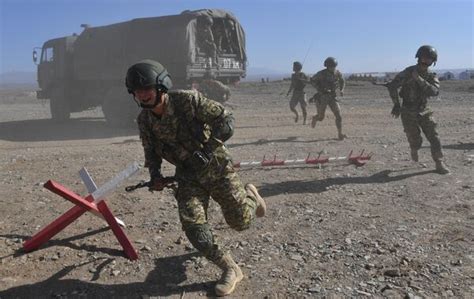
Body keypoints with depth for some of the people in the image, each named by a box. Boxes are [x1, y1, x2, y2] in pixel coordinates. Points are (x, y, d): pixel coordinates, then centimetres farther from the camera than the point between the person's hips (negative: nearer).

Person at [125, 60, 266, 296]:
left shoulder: (188, 100, -21)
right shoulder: (144, 120, -6)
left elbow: (227, 121, -19)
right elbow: (151, 152, 9)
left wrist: (206, 150, -28)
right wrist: (155, 177, -9)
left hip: (216, 167, -3)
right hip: (188, 176, 4)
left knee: (241, 221, 0)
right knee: (192, 224, -14)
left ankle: (249, 195, 37)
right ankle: (230, 269, 5)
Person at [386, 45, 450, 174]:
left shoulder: (431, 76, -1)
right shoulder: (408, 72, -13)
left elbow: (434, 91, -21)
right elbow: (392, 86, -15)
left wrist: (420, 80, -30)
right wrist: (396, 104, -13)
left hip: (424, 112, 4)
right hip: (408, 113, -3)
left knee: (433, 137, -4)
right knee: (415, 141, -2)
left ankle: (439, 163, 7)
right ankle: (414, 149, 35)